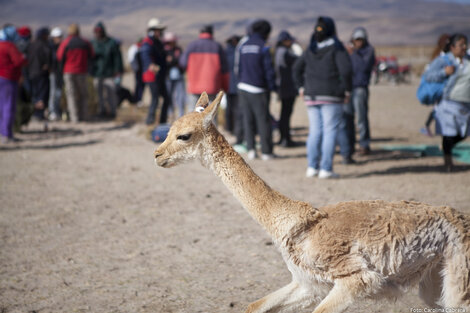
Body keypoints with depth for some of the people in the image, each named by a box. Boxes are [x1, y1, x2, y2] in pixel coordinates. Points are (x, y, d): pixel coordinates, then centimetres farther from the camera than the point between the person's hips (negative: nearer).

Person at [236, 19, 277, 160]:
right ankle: (266, 152, 2)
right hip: (259, 89, -5)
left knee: (248, 120, 8)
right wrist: (273, 87, -3)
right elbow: (268, 69, -10)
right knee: (263, 120, 1)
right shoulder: (263, 47, -8)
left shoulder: (243, 46, 8)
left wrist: (241, 82, 16)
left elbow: (239, 68, 10)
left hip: (243, 87, 5)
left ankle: (251, 148, 0)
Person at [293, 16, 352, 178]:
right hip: (331, 96, -5)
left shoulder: (311, 49, 9)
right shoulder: (336, 48, -8)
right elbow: (346, 69, -18)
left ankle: (312, 167, 8)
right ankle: (325, 169, -5)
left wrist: (301, 87, 18)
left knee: (315, 130, 11)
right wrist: (347, 90, -8)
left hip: (311, 95, 5)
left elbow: (297, 68, 15)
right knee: (330, 131, -2)